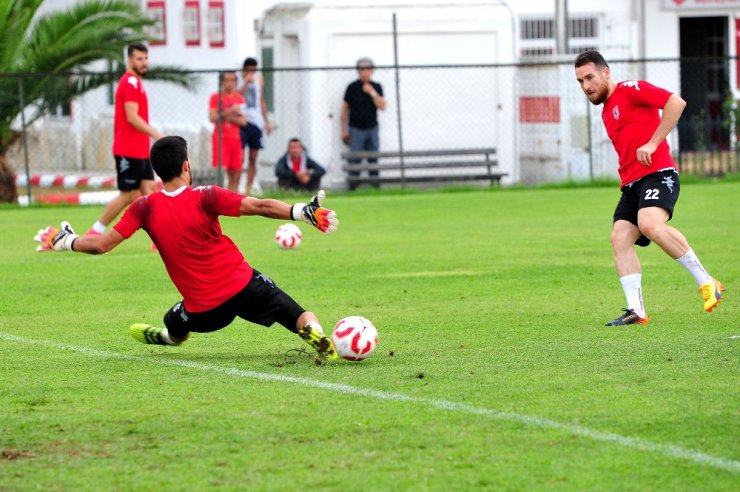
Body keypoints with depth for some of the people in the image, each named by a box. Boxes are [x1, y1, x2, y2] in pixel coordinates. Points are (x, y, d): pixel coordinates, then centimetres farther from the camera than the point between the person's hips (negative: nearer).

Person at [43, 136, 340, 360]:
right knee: (301, 318, -4)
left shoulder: (146, 208, -5)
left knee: (174, 328, 35)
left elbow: (103, 245, -2)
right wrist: (301, 212, -17)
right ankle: (315, 333, -30)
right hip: (244, 284, -2)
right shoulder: (204, 197, -10)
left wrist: (66, 242, 14)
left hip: (203, 308, 2)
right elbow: (258, 207, -19)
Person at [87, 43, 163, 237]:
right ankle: (95, 233, 5)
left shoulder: (136, 82, 17)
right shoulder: (130, 83, -14)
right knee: (129, 195, -4)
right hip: (129, 152, -9)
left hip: (140, 151, 9)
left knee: (149, 190, 3)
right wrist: (157, 135, -25)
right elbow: (132, 117, -23)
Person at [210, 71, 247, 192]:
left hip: (236, 138, 4)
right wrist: (230, 112, -16)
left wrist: (229, 118, -9)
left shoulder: (240, 99, 13)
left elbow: (243, 121, 6)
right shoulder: (216, 97, 3)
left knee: (235, 173, 2)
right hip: (221, 137, -4)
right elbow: (213, 117, -8)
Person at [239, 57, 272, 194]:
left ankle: (249, 190, 8)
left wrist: (266, 121, 20)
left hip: (256, 122, 6)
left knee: (253, 159, 5)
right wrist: (246, 82, -22)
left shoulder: (259, 79, 14)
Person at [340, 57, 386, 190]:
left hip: (372, 129, 3)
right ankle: (352, 187, -2)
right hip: (356, 129, -3)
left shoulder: (376, 87, 5)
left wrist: (372, 93, -15)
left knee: (373, 159, 5)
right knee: (355, 160, -6)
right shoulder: (352, 87, -4)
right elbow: (344, 109, 0)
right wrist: (344, 130, -2)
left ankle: (375, 185, 9)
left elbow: (382, 107, -3)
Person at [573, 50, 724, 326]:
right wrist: (626, 173, 18)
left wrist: (652, 143, -16)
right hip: (631, 184, 9)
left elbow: (676, 103, -13)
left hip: (657, 173, -9)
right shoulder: (606, 111, 25)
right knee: (620, 238, -10)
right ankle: (636, 311, -15)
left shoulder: (630, 90, -2)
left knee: (650, 224, -32)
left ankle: (706, 283, -21)